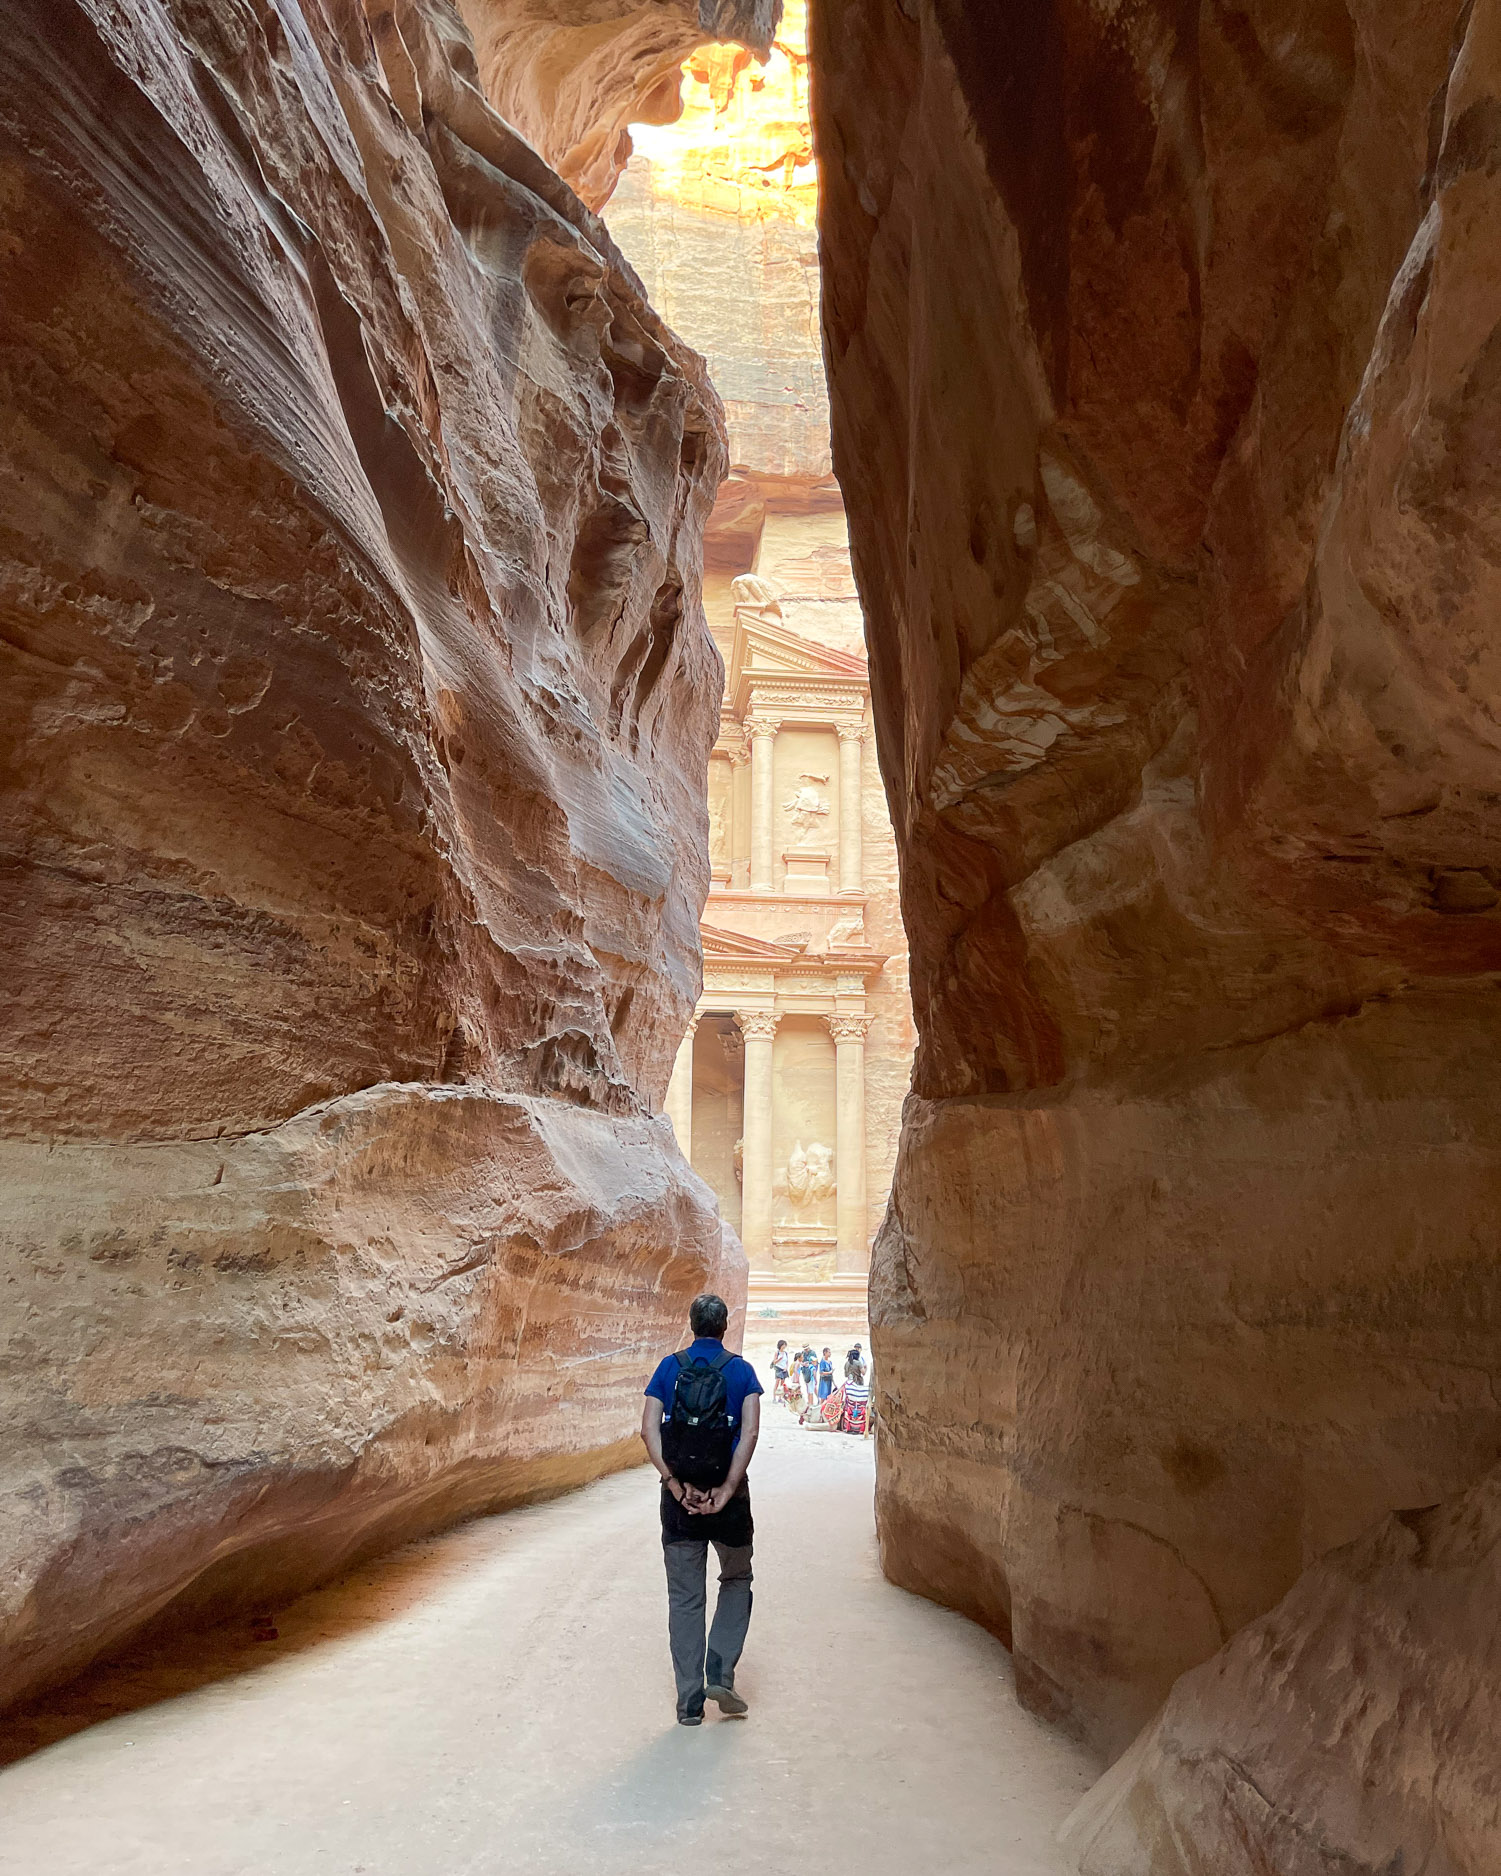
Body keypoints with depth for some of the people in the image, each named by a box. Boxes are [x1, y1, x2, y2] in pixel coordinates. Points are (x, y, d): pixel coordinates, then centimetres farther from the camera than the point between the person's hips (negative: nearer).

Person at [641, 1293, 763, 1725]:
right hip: (728, 1496, -1)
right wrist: (726, 1490, -14)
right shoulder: (741, 1370, -1)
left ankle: (690, 1703, 12)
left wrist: (676, 1485, -10)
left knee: (684, 1599, 10)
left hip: (680, 1497, 1)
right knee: (737, 1581, 20)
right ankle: (720, 1673, 7)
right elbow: (750, 1432, -13)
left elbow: (649, 1429, -8)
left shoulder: (669, 1367, 2)